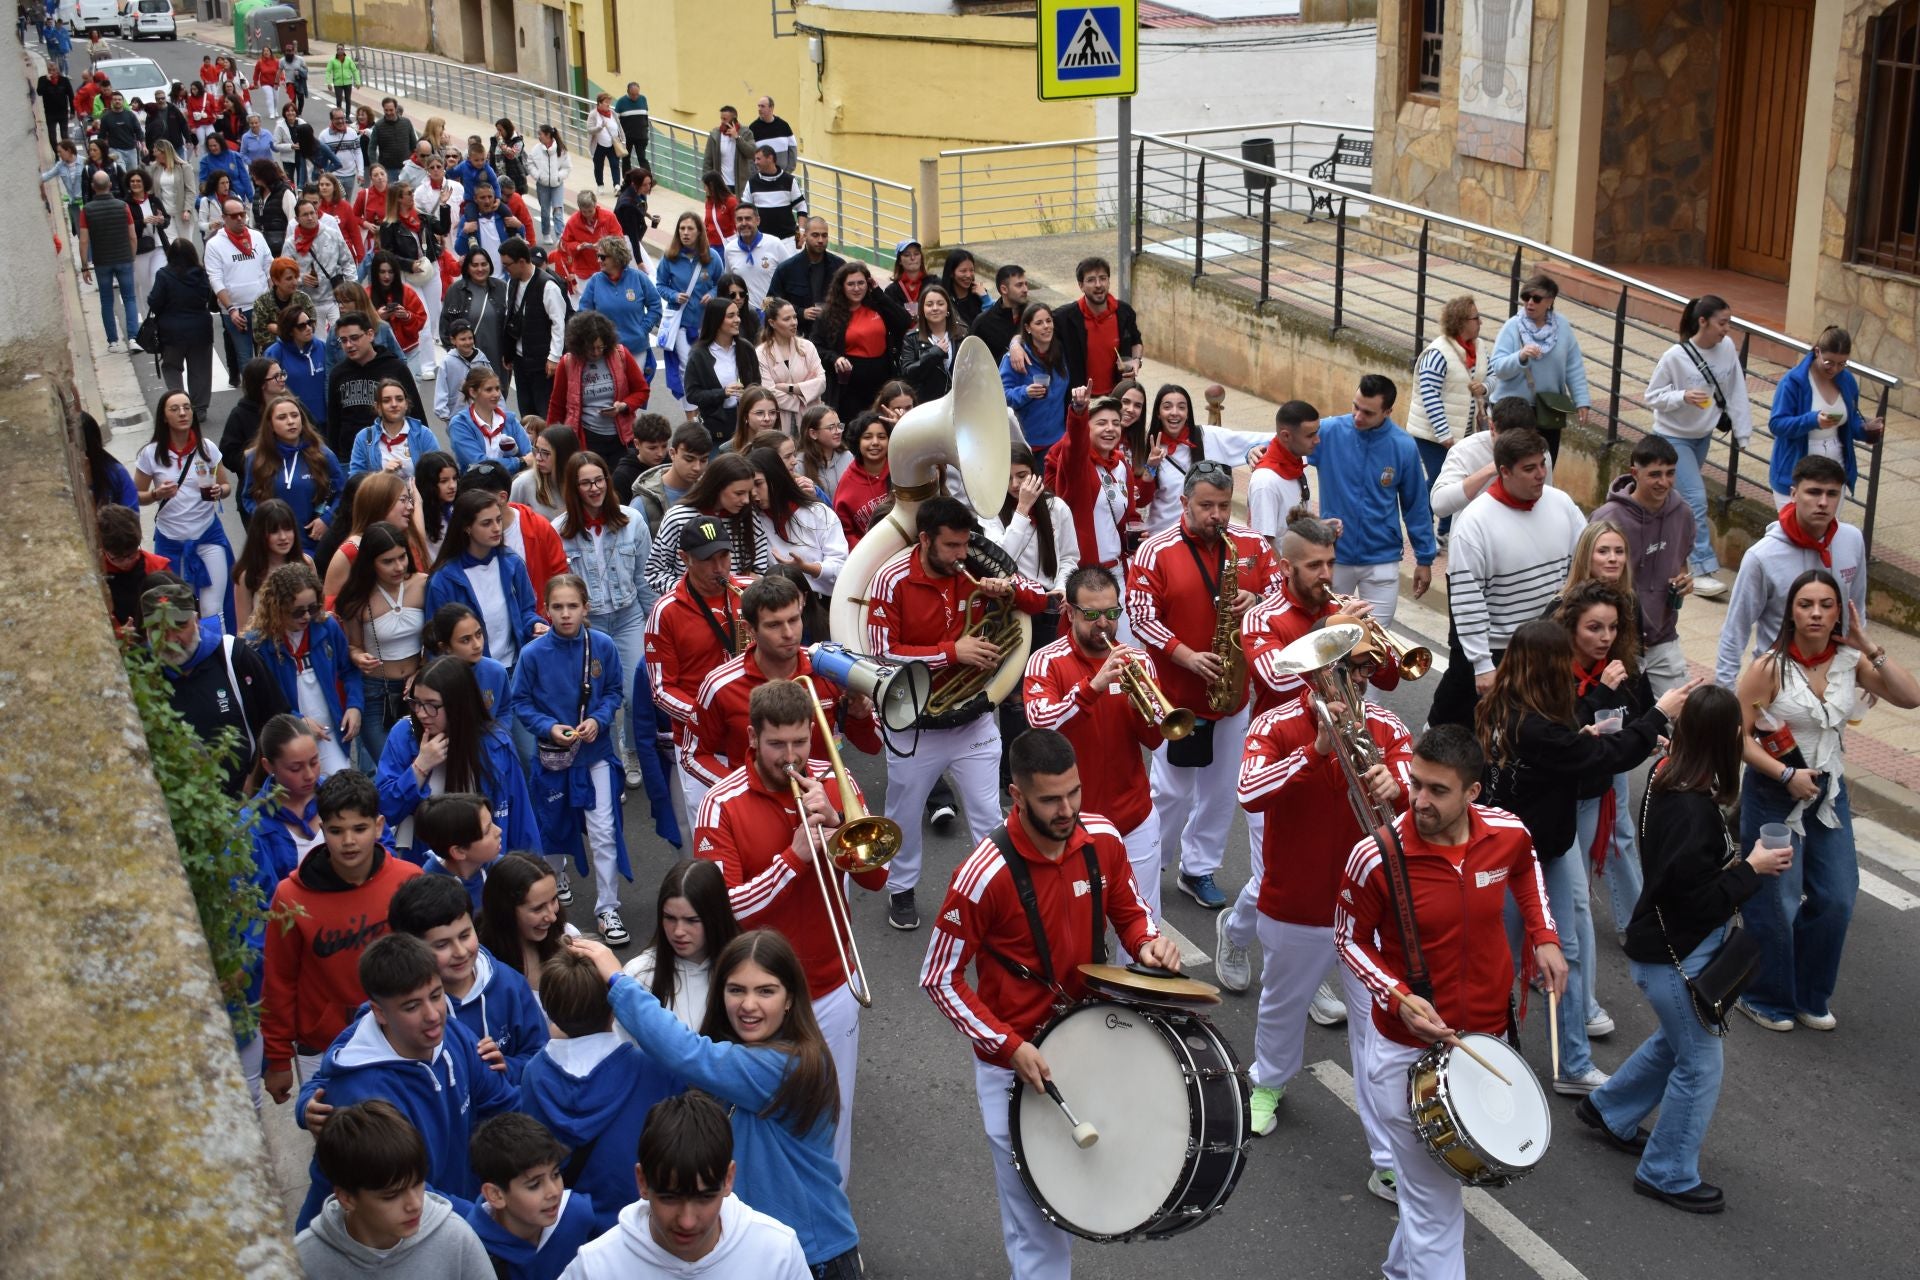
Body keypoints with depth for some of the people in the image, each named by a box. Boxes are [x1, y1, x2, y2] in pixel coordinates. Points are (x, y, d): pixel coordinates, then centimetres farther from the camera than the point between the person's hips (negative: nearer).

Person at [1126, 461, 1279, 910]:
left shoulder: (1253, 544, 1)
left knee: (1219, 788, 13)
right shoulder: (1155, 551, -10)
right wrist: (1186, 656, -21)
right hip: (1175, 691, -4)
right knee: (1171, 789, 2)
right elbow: (1141, 618, -12)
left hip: (1234, 690, 4)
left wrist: (1256, 601, -15)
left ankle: (1199, 870, 28)